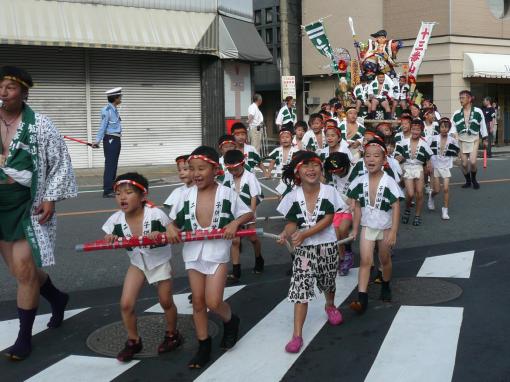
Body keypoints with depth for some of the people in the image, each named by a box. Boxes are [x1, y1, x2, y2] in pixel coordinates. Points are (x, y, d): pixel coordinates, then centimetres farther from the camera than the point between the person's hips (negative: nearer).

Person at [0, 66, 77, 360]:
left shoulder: (39, 125, -10)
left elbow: (61, 163, -5)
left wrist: (51, 198, -12)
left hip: (29, 209, -5)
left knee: (24, 270, -4)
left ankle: (24, 337, 11)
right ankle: (57, 298, 42)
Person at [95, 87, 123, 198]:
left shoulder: (115, 110, 12)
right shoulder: (107, 110, -15)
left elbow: (116, 126, 11)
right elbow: (102, 127, -16)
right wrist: (97, 141, -18)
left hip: (116, 140, 9)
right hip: (110, 139, -9)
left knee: (114, 165, 12)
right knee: (110, 165, -8)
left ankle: (111, 189, 19)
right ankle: (107, 191, -6)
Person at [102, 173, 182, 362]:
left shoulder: (156, 214, -28)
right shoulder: (116, 220, -17)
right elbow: (108, 241, -5)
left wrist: (160, 235, -39)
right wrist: (110, 240, -28)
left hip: (159, 261, -3)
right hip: (137, 263, 3)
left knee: (166, 302, 11)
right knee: (126, 304, -5)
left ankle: (172, 334, 38)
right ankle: (133, 341, 18)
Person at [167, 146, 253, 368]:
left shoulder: (227, 194, -6)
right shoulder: (187, 196, 1)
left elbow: (249, 214, 1)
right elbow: (174, 220, 11)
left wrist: (235, 222, -18)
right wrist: (170, 228, -12)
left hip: (217, 252, -3)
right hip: (193, 253, 3)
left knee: (213, 302, -8)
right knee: (198, 302, 9)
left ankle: (230, 321, 27)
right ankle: (204, 346, 24)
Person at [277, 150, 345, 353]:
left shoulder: (329, 191, -9)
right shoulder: (293, 196, -6)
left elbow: (328, 220, -15)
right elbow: (292, 222, -5)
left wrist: (304, 234, -26)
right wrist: (286, 233, -29)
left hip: (327, 246, 1)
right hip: (303, 248, 0)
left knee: (327, 282, 21)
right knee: (301, 288, -8)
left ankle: (330, 306, 55)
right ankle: (297, 335, -7)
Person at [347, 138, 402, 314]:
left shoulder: (389, 182, -18)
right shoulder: (360, 182, -7)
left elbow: (396, 207, -17)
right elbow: (358, 206, 3)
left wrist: (393, 232, -21)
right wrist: (355, 229, 3)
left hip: (385, 227, -2)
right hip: (367, 226, 2)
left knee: (384, 260, 17)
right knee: (365, 261, -7)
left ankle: (386, 286, 44)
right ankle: (362, 299, -10)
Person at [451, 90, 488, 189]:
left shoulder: (478, 111, -3)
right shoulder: (456, 114, 3)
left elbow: (482, 126, 4)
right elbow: (453, 127, 4)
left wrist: (485, 140, 6)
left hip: (474, 139, -2)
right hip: (462, 140, 2)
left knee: (472, 162, -15)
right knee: (464, 163, 3)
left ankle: (474, 179, 12)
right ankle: (468, 181, 24)